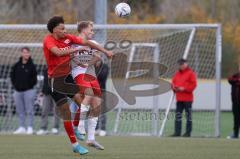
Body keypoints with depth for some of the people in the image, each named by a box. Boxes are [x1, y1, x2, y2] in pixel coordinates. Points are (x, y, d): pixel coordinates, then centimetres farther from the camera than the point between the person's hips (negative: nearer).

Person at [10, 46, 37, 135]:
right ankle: (22, 127, 14)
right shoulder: (16, 65, 8)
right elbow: (12, 76, 14)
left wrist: (30, 85, -6)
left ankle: (30, 128, -2)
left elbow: (34, 78, 0)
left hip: (29, 91, -4)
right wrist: (15, 85, 5)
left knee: (29, 110, -4)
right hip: (18, 91, 4)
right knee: (20, 111, 8)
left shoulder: (31, 66, -1)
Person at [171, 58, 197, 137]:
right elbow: (173, 82, 19)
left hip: (187, 99, -6)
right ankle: (177, 132, 7)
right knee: (178, 115, 4)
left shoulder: (190, 73, -4)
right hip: (179, 98, 6)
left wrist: (184, 89, -17)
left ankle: (188, 132, 2)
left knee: (188, 116, -1)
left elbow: (193, 84, -11)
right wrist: (174, 87, -3)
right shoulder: (177, 74, 16)